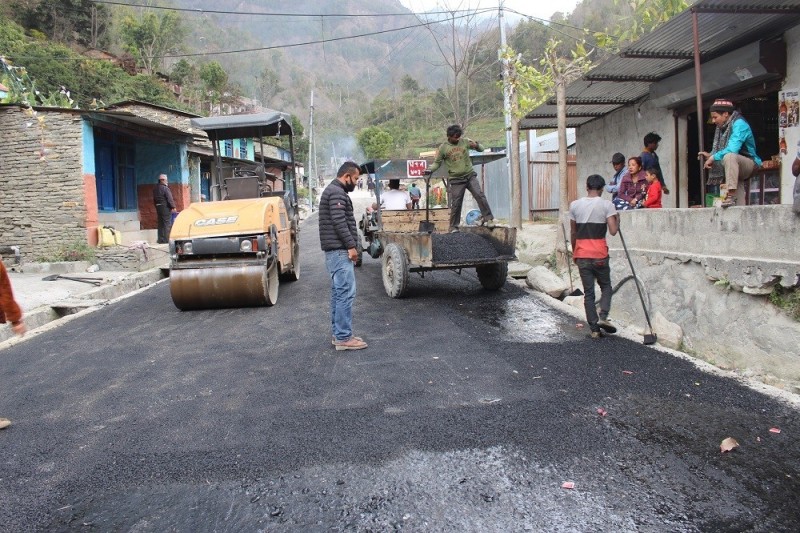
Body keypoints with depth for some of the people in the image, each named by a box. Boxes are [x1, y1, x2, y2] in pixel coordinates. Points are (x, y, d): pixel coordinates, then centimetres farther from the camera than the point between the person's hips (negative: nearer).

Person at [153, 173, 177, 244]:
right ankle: (166, 240, -5)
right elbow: (170, 199, -17)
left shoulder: (155, 189, 13)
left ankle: (161, 240, 15)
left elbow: (154, 199, 18)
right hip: (166, 208, -8)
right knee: (167, 224, -4)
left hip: (158, 207, 8)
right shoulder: (165, 188, -14)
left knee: (161, 224, 12)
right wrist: (173, 207, -12)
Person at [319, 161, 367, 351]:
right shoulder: (337, 192, -12)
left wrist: (348, 246, 19)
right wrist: (351, 246, -18)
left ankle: (338, 333, 16)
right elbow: (339, 222, -20)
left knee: (338, 292, 11)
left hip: (337, 251, 11)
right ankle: (344, 337, -10)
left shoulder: (334, 191, 22)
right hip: (339, 250, -11)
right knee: (346, 292, -11)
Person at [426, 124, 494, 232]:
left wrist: (476, 145, -13)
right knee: (456, 204, -1)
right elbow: (437, 162, 5)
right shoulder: (443, 148, 0)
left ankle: (488, 218, -5)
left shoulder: (465, 142, 4)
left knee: (480, 196, -12)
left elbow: (481, 149, 10)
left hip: (470, 176, 2)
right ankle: (453, 227, 10)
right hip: (455, 179, -1)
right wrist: (430, 170, -15)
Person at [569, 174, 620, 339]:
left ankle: (594, 329, 6)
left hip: (581, 255, 2)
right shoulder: (607, 205, -5)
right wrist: (617, 219, 8)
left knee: (588, 292, 6)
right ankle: (603, 317, -4)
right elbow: (613, 231, -12)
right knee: (606, 286, 16)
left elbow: (573, 233, 9)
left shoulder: (575, 205, 4)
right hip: (599, 254, -2)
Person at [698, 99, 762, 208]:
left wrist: (713, 157, -22)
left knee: (729, 156, -33)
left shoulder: (739, 124, -15)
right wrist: (709, 155, -8)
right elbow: (719, 150, 11)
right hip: (732, 163, 10)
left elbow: (732, 149, -28)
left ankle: (731, 196, -39)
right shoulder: (722, 126, 8)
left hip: (749, 163, -10)